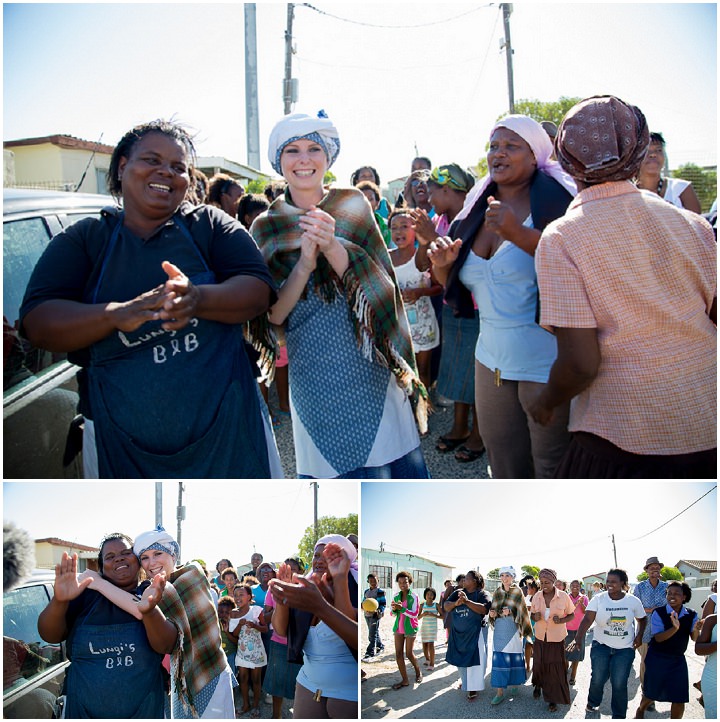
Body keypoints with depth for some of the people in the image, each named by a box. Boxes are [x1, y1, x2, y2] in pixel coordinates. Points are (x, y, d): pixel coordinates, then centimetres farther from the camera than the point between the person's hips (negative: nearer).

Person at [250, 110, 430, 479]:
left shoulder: (353, 205, 3)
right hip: (315, 375, 0)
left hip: (372, 367, 1)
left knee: (393, 468, 4)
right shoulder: (267, 227, 2)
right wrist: (304, 262, -20)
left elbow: (381, 287, -7)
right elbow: (272, 315, -5)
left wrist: (333, 247, -24)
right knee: (331, 472, 6)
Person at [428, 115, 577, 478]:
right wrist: (442, 265, -3)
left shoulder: (554, 198, -8)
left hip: (548, 365, -6)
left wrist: (518, 234, -28)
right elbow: (456, 289, 19)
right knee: (505, 471, 15)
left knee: (553, 472, 2)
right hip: (493, 362, 6)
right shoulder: (476, 209, 12)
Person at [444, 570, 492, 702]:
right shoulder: (457, 593, 8)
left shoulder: (482, 594, -6)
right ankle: (465, 681, 35)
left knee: (473, 660, -4)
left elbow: (484, 609, -22)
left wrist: (467, 601, -29)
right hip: (458, 632, 5)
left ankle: (473, 689, 3)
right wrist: (456, 603, -21)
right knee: (460, 659, 13)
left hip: (475, 633, -5)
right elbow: (446, 606, 0)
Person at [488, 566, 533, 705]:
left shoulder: (517, 592, 1)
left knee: (514, 657, 2)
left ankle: (514, 684, 23)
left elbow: (522, 611, -3)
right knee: (499, 658, -3)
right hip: (499, 629, 2)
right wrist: (492, 613, -6)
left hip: (513, 628, -2)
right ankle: (500, 692, -3)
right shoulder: (497, 592, 10)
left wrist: (510, 612, -19)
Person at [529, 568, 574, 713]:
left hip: (557, 637, -2)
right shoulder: (537, 596, -3)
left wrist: (561, 620, -19)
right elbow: (532, 614, 9)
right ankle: (538, 685, 39)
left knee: (555, 668, 0)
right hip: (540, 636, 2)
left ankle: (553, 699, 13)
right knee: (539, 664, 9)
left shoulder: (563, 596, -11)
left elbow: (571, 615, 0)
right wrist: (535, 617, -14)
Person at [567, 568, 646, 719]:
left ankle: (619, 716, 20)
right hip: (601, 646, 0)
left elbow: (642, 619, 11)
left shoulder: (633, 601, -6)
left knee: (619, 684, 1)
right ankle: (593, 703, 36)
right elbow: (587, 619, -22)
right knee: (598, 678, 5)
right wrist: (578, 638, -35)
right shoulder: (598, 599, -11)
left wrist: (639, 636, -4)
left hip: (625, 649, 0)